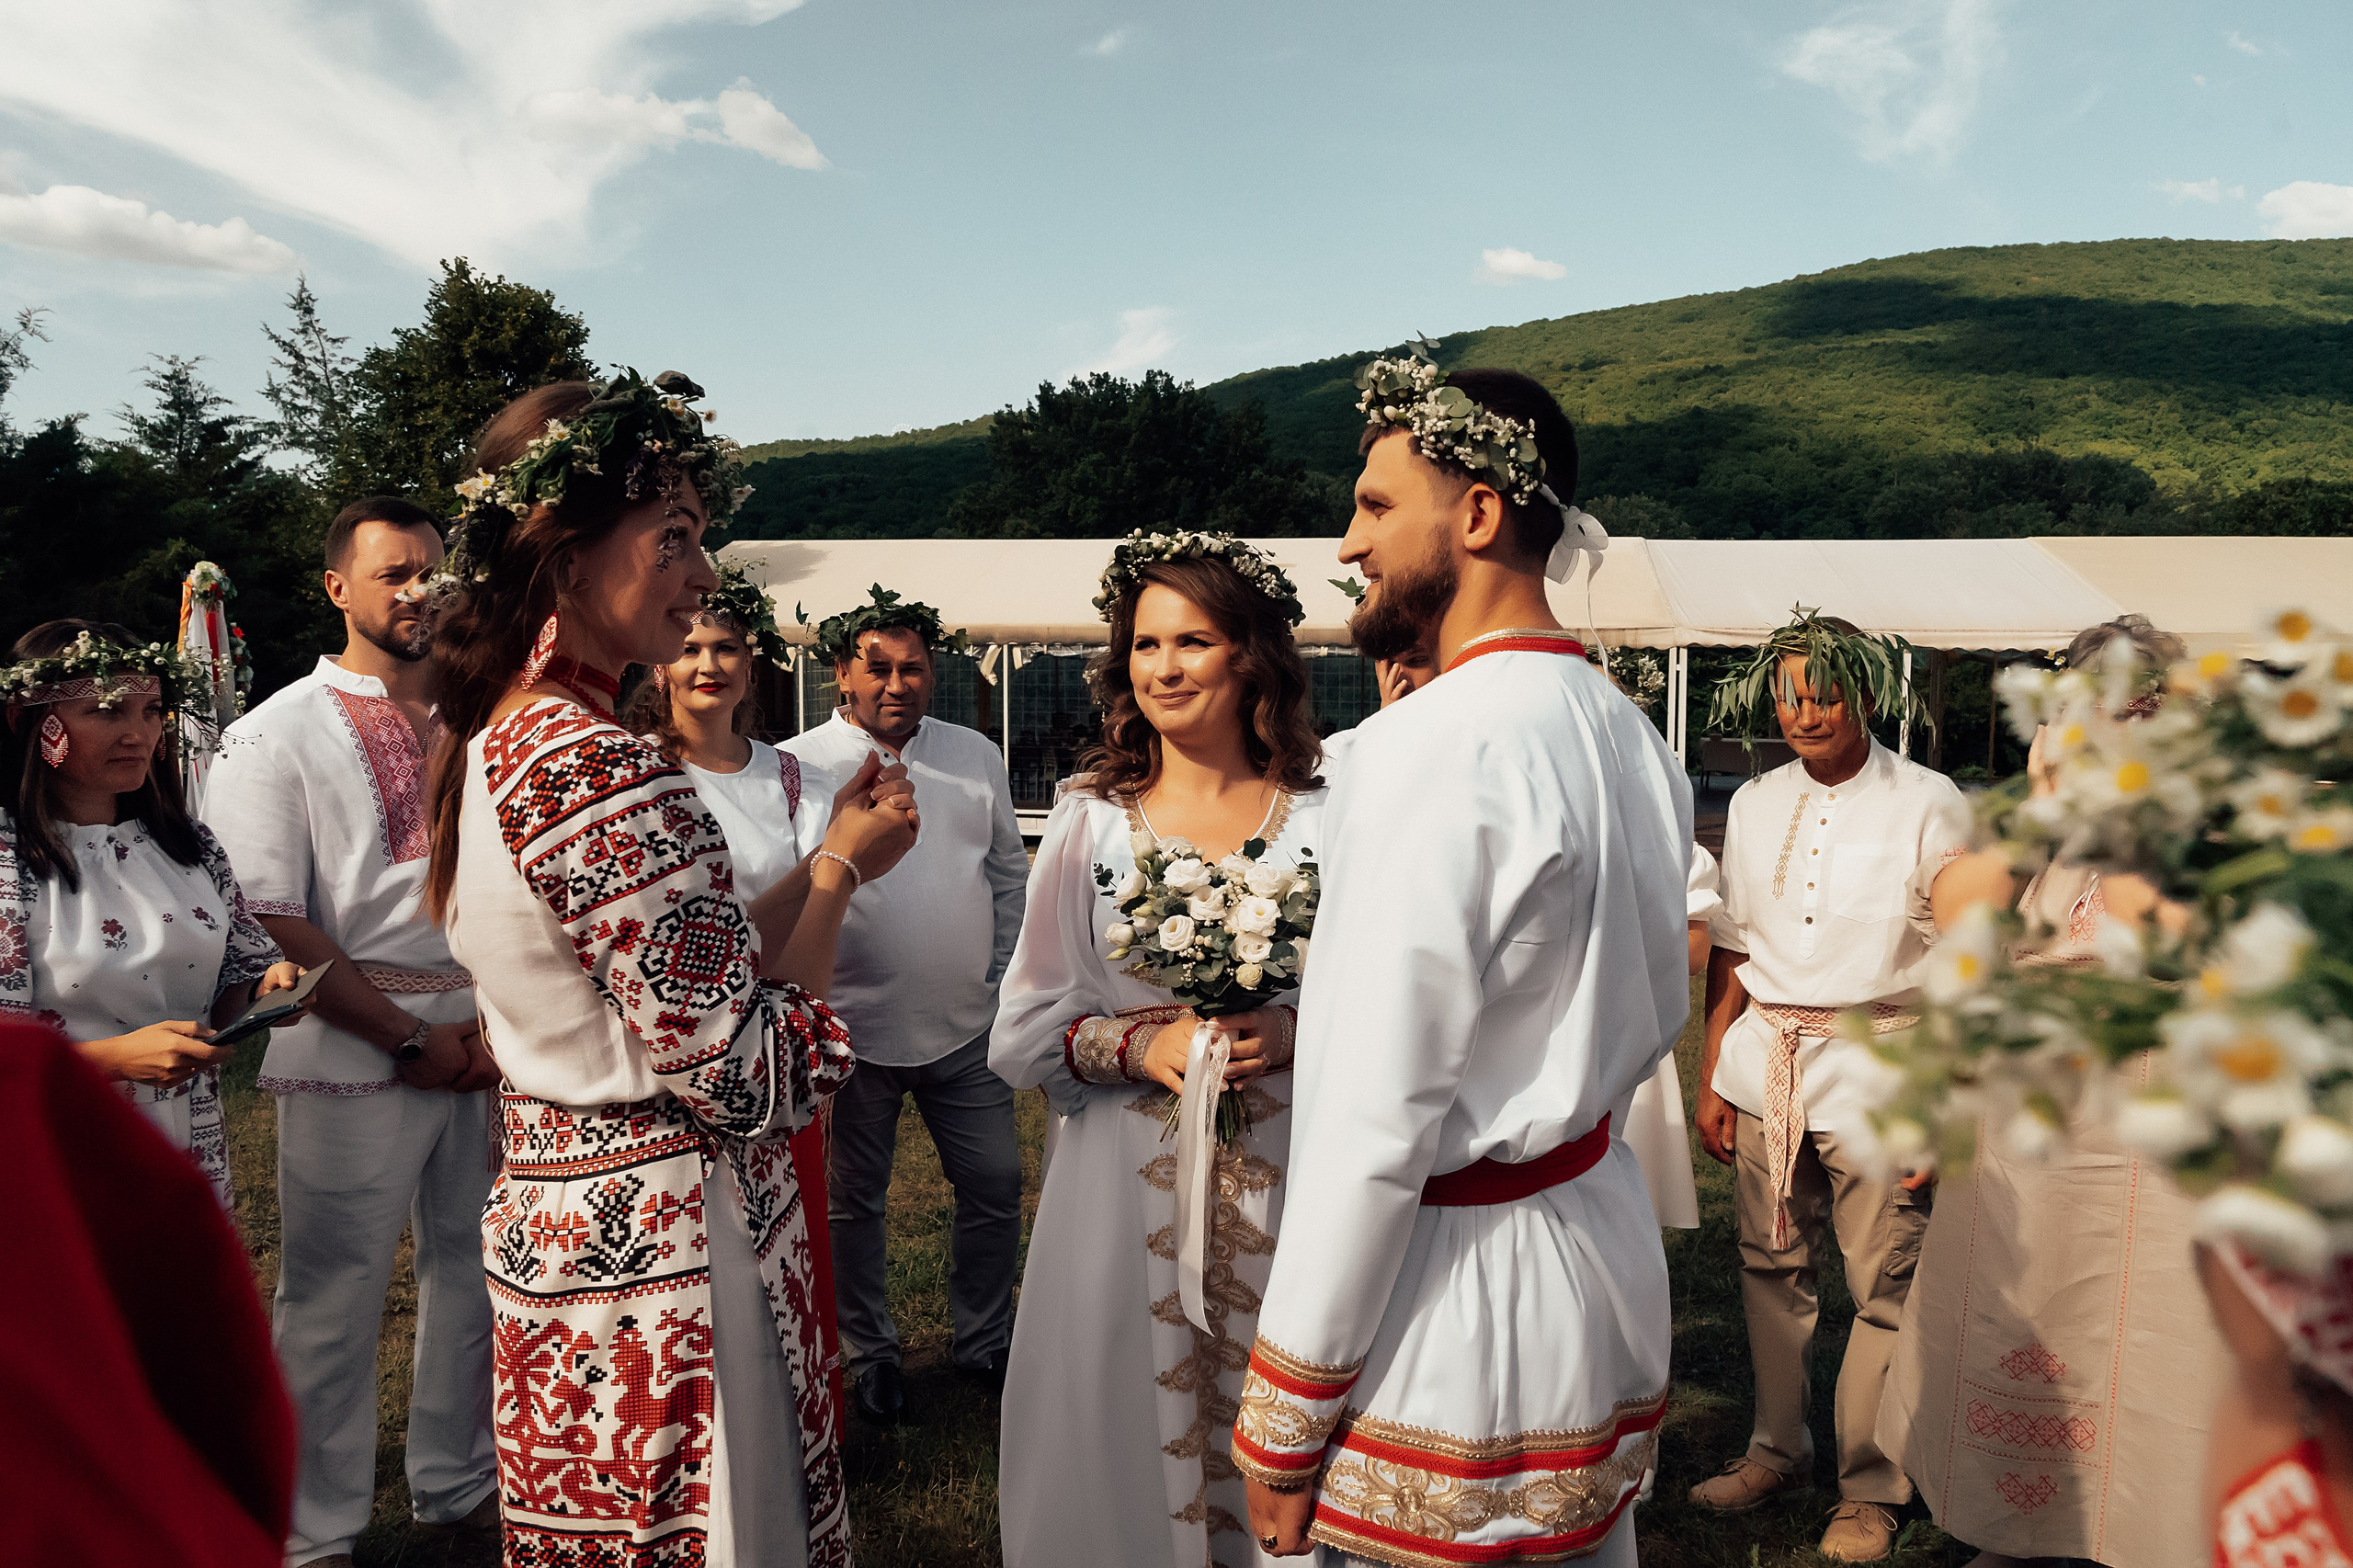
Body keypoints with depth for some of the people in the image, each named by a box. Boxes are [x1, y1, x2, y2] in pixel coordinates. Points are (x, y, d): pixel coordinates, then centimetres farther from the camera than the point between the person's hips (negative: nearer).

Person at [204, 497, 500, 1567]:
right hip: (356, 1055, -4)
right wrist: (410, 1039, -11)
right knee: (333, 1297, 2)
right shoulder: (278, 735, -2)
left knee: (476, 1272, 12)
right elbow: (269, 926, -9)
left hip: (485, 1047, 5)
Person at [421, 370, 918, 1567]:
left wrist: (828, 854, 9)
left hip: (552, 1226, 10)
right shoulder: (598, 769, -23)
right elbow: (750, 1078, -21)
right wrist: (841, 867, -9)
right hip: (660, 1259, -9)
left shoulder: (490, 749, 7)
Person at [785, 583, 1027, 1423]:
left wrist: (1005, 979, 10)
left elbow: (1010, 874, 13)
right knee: (852, 1202, 11)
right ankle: (869, 1353, 31)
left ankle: (985, 1340, 32)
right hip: (851, 1031, -3)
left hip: (967, 1029, 3)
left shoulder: (977, 756, 6)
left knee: (995, 1186, 11)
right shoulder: (796, 767, -7)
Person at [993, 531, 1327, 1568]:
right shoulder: (1089, 826, 5)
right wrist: (1143, 1045, -14)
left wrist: (1297, 1036, -17)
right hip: (1128, 1193, 1)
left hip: (1286, 1190, -1)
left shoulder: (1326, 822, 1)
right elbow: (1024, 1034, 3)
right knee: (1128, 1438, 8)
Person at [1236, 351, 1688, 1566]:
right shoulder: (1628, 734, 6)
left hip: (1444, 1274, -8)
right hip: (1604, 1239, 9)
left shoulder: (1428, 747, -21)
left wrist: (1284, 1420, -16)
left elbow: (1378, 1121, -23)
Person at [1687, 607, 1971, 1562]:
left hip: (1874, 1068, -4)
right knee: (1771, 1267, 10)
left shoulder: (1927, 804, -3)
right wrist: (1711, 1080, 9)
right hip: (1763, 1063, 4)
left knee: (1884, 1286, -1)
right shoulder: (1754, 805, 9)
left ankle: (1870, 1489, 16)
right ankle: (1777, 1451, 27)